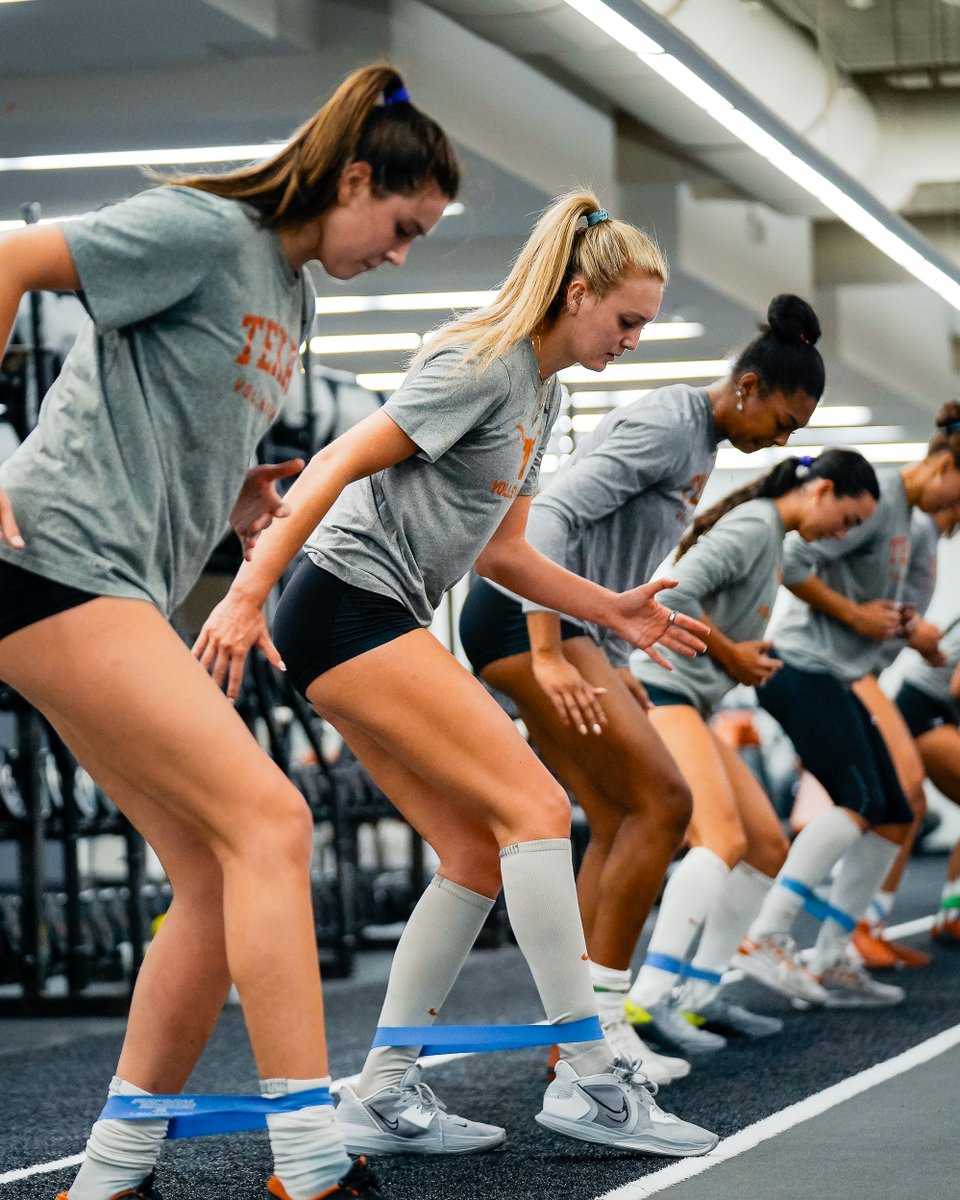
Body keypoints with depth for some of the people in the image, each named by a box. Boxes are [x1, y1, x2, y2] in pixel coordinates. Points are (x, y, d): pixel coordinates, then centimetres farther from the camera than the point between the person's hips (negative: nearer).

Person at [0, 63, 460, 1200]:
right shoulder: (204, 229, -8)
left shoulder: (292, 295, 20)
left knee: (219, 877, 4)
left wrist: (234, 502, 9)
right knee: (270, 820, -16)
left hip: (125, 595, 10)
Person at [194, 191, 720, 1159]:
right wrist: (246, 595, -22)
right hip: (348, 601, -10)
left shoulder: (543, 390, 18)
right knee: (535, 806, -15)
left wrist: (610, 610, 11)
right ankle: (589, 1079, -13)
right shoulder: (485, 364, -12)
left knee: (481, 853, 4)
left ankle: (382, 1096, 7)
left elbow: (498, 549, 22)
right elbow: (336, 466, -17)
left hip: (381, 627, 10)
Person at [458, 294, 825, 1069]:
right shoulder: (667, 424, -14)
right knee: (663, 801, -14)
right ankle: (599, 1014, -11)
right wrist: (547, 655, -31)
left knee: (620, 823, 4)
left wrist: (614, 666, 19)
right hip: (527, 616, -10)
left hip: (566, 626, 10)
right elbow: (551, 515, -24)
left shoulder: (701, 443, 17)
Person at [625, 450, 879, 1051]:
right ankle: (649, 995, -33)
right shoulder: (755, 524, -11)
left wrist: (750, 658, 7)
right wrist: (729, 654, -10)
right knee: (723, 839, -25)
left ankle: (701, 996, 7)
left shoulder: (774, 539, 21)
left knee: (768, 848, 8)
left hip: (693, 707, 11)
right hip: (661, 691, -11)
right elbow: (675, 593, -22)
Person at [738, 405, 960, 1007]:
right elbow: (792, 563, -21)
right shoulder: (876, 500, -14)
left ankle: (831, 961, 10)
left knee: (894, 818, 8)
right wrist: (854, 614, -14)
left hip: (835, 682, 11)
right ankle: (767, 936, -26)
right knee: (859, 803, -24)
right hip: (803, 669, -11)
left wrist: (898, 620, 8)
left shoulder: (904, 513, 17)